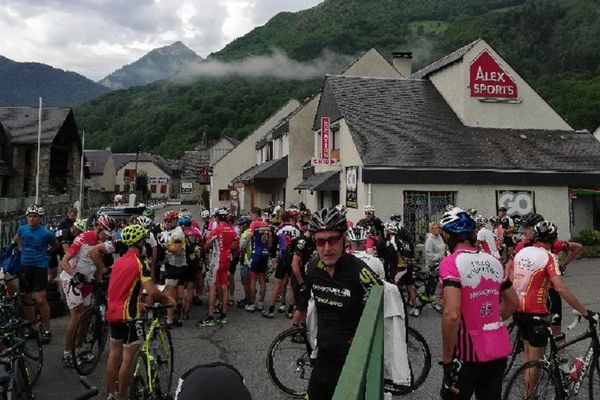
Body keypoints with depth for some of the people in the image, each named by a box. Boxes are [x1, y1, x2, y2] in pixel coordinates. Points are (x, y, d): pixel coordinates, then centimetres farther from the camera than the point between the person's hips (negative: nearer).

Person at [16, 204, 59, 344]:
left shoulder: (46, 233, -13)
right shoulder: (22, 229, 1)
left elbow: (56, 246, 5)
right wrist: (21, 249, 14)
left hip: (40, 267, -5)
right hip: (25, 266, 5)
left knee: (40, 299, -11)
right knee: (26, 299, 10)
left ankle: (46, 330, 0)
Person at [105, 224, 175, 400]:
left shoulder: (119, 261, 10)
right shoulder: (139, 263, -16)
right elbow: (152, 292, -26)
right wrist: (168, 298, -8)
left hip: (113, 312, 9)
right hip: (128, 316, -9)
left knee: (114, 355, 17)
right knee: (127, 359, 1)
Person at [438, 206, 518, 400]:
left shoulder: (451, 263, -18)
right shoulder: (493, 261, 3)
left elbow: (451, 315, -27)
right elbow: (513, 303, 15)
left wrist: (447, 359, -18)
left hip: (469, 355, -6)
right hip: (499, 350, 6)